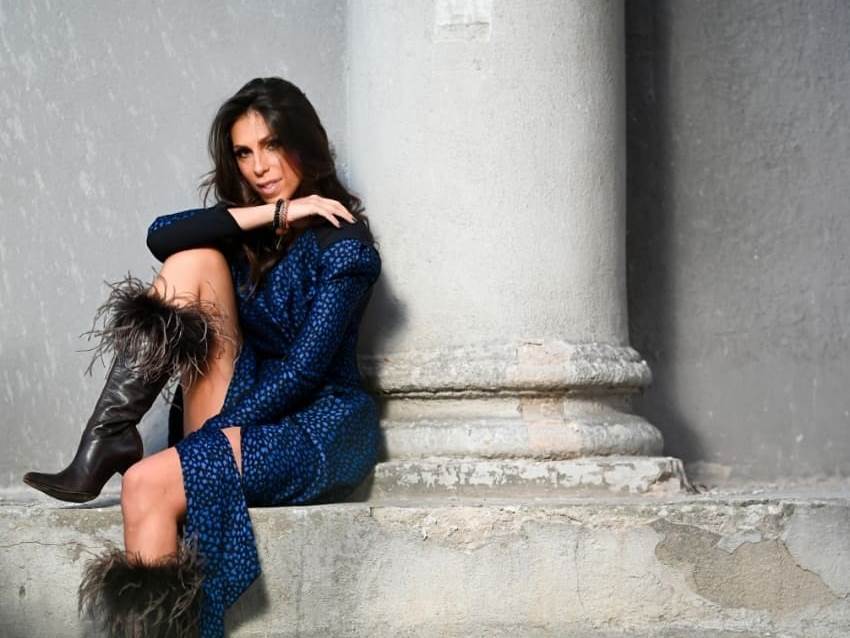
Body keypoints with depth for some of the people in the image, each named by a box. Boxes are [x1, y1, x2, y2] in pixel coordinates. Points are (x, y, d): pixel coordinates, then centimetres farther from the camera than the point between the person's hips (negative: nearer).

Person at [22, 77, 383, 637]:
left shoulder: (342, 243, -6)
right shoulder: (245, 227, 13)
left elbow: (307, 365, -15)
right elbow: (162, 237, -10)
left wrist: (220, 430, -18)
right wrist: (274, 213, -16)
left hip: (321, 427, -6)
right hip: (245, 408, 6)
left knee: (148, 484, -29)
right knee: (194, 259, -13)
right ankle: (108, 437, -23)